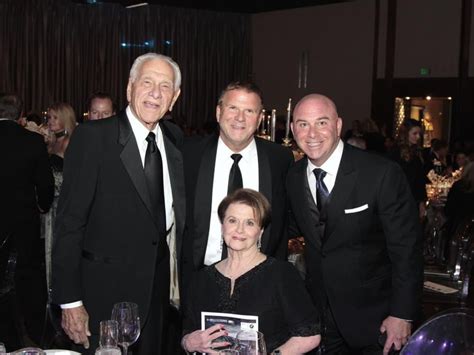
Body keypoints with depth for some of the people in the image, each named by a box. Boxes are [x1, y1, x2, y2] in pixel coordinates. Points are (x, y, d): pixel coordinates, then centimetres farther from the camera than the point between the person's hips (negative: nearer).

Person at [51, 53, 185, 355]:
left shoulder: (175, 139, 4)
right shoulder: (92, 137, -14)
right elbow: (70, 222, -14)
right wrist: (69, 301, -15)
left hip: (158, 288, 6)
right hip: (105, 292, -5)